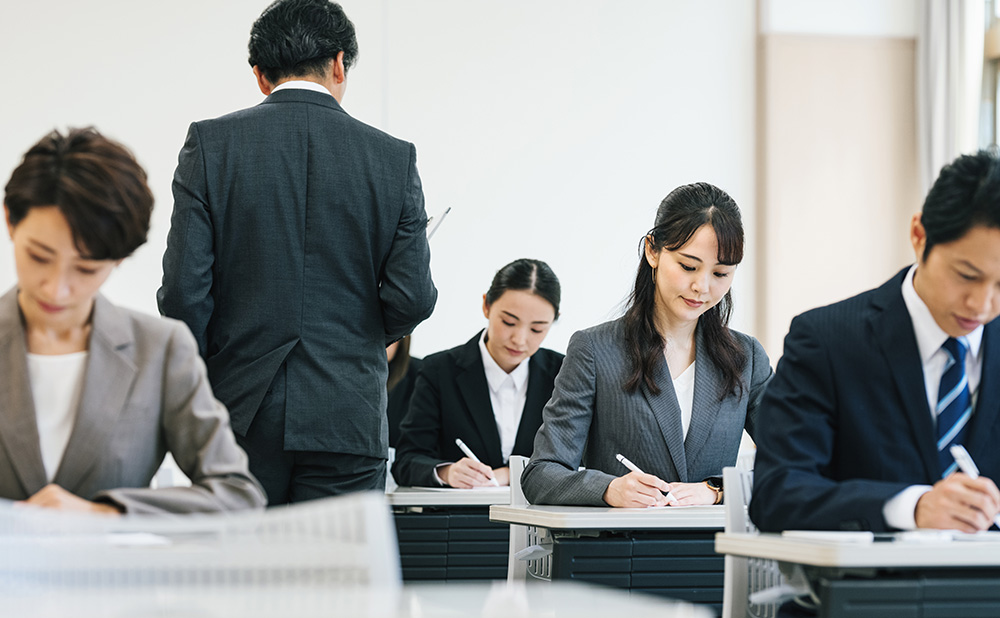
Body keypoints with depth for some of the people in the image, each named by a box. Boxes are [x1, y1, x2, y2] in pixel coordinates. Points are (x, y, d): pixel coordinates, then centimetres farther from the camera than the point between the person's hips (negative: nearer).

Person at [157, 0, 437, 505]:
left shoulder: (210, 144, -1)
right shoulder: (393, 158, 2)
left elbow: (184, 287, -5)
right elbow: (413, 297, -3)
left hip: (239, 413, 0)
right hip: (348, 420, 0)